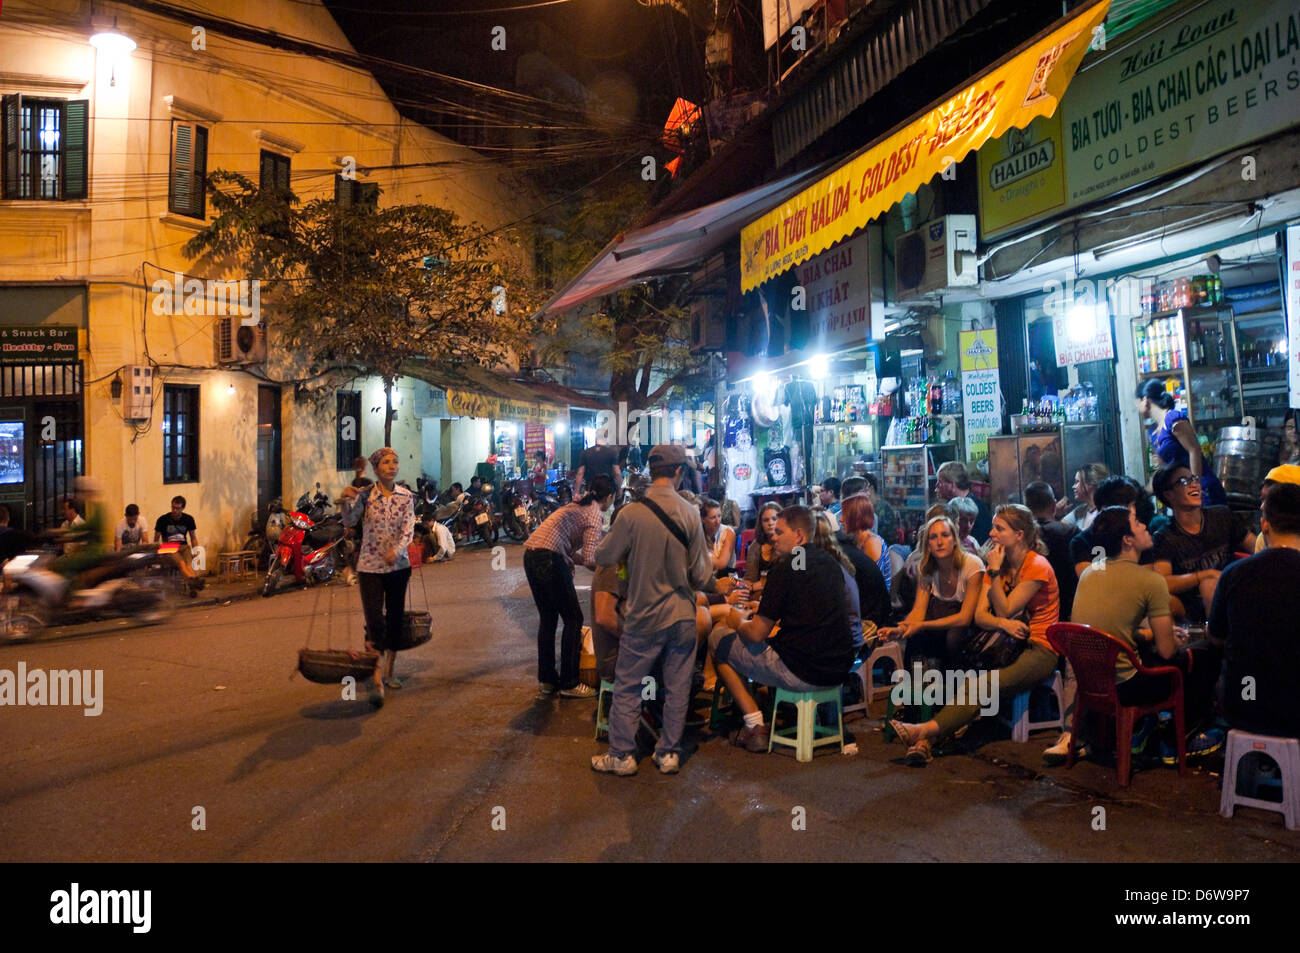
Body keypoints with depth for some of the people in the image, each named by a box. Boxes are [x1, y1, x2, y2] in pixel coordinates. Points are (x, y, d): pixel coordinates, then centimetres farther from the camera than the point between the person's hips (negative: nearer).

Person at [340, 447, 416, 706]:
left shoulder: (406, 496, 1)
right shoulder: (365, 494, -5)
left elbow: (409, 528, -6)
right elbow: (350, 522, -17)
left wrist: (397, 550, -23)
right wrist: (347, 501, -36)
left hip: (398, 565, 3)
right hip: (370, 566, -3)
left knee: (396, 619, 12)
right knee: (375, 622, -9)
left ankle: (388, 672, 29)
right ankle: (377, 682, -7)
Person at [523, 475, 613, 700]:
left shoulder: (576, 505, 24)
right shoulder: (595, 515, -3)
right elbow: (589, 559, -9)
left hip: (530, 554, 9)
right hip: (550, 559, -9)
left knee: (547, 617, 18)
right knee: (573, 619, 3)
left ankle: (546, 680, 25)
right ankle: (569, 683, 8)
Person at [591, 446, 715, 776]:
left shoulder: (631, 514, -16)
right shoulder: (691, 513, -8)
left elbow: (603, 557, -5)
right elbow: (701, 572, -1)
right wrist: (716, 588, 19)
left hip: (644, 616, -2)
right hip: (683, 615, 3)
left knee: (627, 687, 11)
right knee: (677, 688, 13)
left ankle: (622, 755, 19)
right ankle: (669, 753, 23)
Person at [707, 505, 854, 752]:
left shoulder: (785, 567, -12)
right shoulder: (832, 563, 11)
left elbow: (757, 633, -11)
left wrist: (738, 622, 11)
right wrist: (770, 614, 30)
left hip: (801, 674, -8)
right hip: (839, 669, 8)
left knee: (718, 638, 8)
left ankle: (755, 727, 4)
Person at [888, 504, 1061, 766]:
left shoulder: (1037, 566, -9)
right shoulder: (999, 563, 11)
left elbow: (1005, 611, -12)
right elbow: (979, 615, 1)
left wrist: (995, 573, -14)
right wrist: (1003, 623, -20)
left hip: (1040, 649, -5)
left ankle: (928, 730, -45)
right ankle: (925, 742, -41)